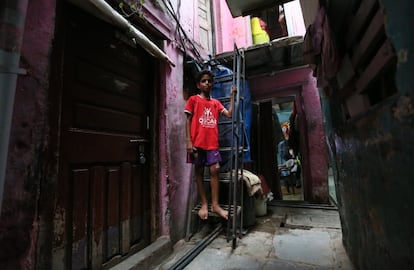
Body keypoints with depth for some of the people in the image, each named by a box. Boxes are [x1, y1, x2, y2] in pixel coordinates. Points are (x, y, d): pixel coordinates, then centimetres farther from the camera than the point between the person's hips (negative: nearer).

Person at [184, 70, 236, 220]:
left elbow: (230, 114, 5)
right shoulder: (193, 99, 5)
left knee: (215, 170, -3)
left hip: (212, 142, 3)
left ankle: (215, 205, 8)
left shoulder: (216, 103, 15)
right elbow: (188, 121, 0)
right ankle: (204, 204, 17)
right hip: (197, 142, -2)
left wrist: (232, 95, 3)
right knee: (199, 172, 5)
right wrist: (188, 141, -9)